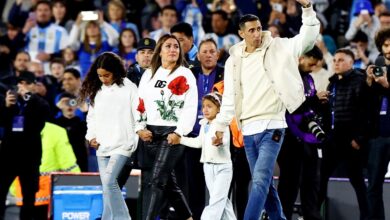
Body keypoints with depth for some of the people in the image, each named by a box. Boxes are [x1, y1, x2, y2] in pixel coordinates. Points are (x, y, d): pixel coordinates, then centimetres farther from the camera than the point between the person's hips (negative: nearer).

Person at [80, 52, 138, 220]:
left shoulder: (128, 88, -6)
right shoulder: (97, 90, 11)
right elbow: (92, 115, 19)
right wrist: (91, 136, 7)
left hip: (121, 144, -6)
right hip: (101, 146, 6)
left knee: (109, 181, -19)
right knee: (107, 187, 8)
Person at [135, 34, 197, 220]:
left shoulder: (185, 75, -1)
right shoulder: (149, 74, 14)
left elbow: (191, 107, -8)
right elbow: (140, 103, 14)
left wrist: (179, 133, -15)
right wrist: (140, 128, 1)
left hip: (173, 134, -6)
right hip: (150, 133, 6)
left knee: (158, 181, -14)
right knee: (169, 182, 9)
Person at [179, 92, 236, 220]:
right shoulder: (204, 125, 10)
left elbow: (225, 140, -28)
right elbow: (199, 142, 19)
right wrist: (180, 139, 16)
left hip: (223, 166, -8)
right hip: (208, 166, 8)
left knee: (216, 199, -11)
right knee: (221, 200, 11)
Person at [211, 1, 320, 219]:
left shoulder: (277, 48, 0)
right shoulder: (234, 60, 10)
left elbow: (308, 37, -8)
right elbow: (229, 97, 14)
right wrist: (221, 127, 12)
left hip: (271, 126, -5)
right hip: (248, 130, 5)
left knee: (260, 181, -16)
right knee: (265, 184, 10)